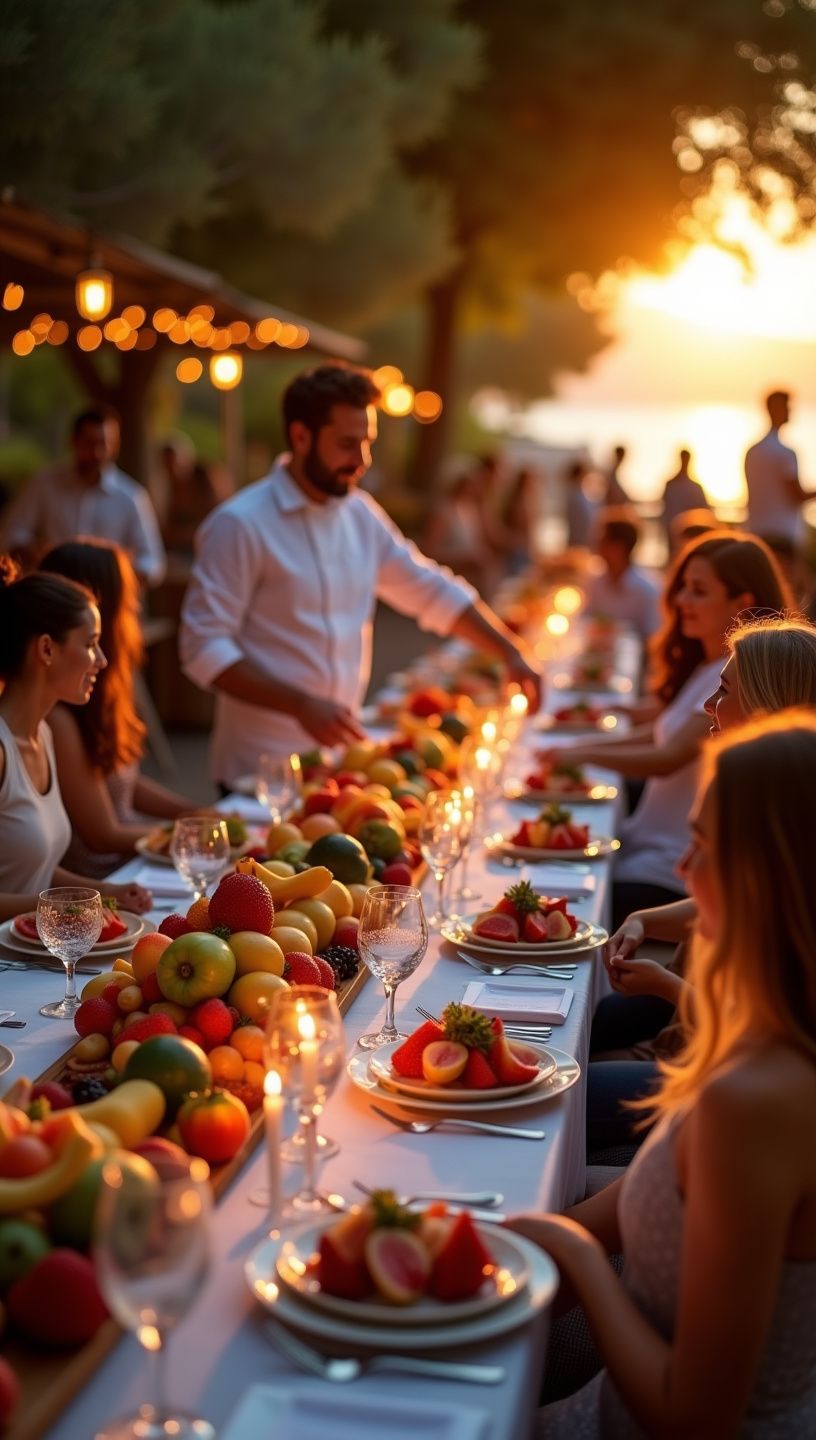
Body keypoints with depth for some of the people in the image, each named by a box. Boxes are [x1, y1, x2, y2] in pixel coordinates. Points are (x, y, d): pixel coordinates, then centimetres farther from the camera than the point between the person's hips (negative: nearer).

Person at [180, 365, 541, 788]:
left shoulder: (361, 514, 8)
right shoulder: (240, 525, -12)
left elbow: (433, 591, 18)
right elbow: (204, 648, -16)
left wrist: (511, 653, 7)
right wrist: (300, 705, -25)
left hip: (341, 755, 6)